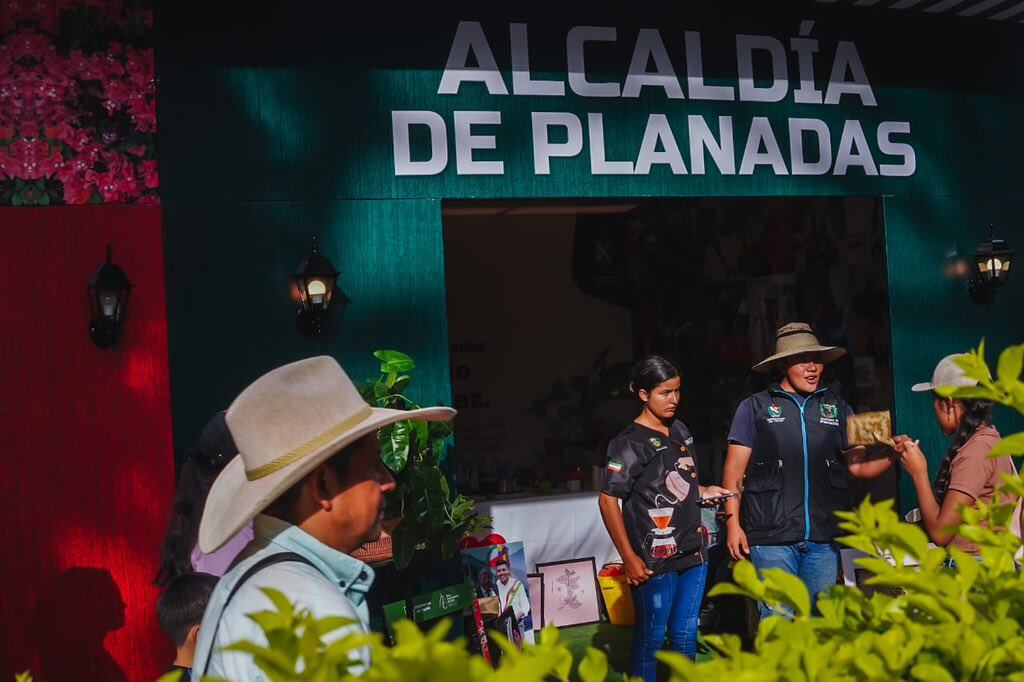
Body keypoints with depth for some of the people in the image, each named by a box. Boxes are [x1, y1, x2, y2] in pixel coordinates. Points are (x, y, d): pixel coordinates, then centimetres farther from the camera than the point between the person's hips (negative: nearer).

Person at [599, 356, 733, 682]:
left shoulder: (680, 430, 12)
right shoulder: (630, 443, -11)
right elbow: (608, 500, -14)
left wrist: (703, 491, 6)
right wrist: (630, 559, -16)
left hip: (692, 552, 7)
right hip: (655, 559, -7)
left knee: (686, 634, 13)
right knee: (652, 637, 2)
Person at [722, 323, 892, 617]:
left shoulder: (837, 408, 14)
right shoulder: (754, 408, 5)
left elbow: (859, 465, 12)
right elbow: (734, 471, 4)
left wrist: (892, 453, -6)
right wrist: (733, 522, -5)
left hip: (824, 538, 3)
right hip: (772, 536, -3)